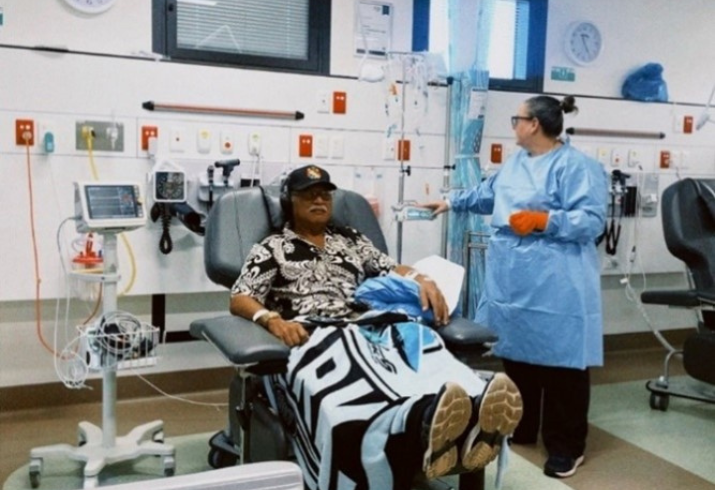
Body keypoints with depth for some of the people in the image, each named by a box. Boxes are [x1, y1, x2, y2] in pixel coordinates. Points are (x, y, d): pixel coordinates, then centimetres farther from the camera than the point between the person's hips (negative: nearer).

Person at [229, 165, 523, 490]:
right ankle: (419, 423, -73)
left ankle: (471, 416, -65)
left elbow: (392, 270, 21)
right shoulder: (272, 249, 18)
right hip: (312, 337, -3)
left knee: (417, 342, -33)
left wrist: (422, 280, -3)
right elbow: (239, 300, 6)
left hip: (365, 330, 4)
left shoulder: (351, 239, 30)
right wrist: (272, 319, -16)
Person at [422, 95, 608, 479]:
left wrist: (544, 220, -25)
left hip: (556, 286, -8)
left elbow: (591, 220, -18)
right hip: (511, 280, 9)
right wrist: (450, 202, 35)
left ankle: (567, 446, 13)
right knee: (516, 355, 15)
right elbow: (486, 195, 31)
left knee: (561, 362, 0)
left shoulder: (577, 166, -11)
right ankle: (520, 430, 31)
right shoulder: (515, 163, 17)